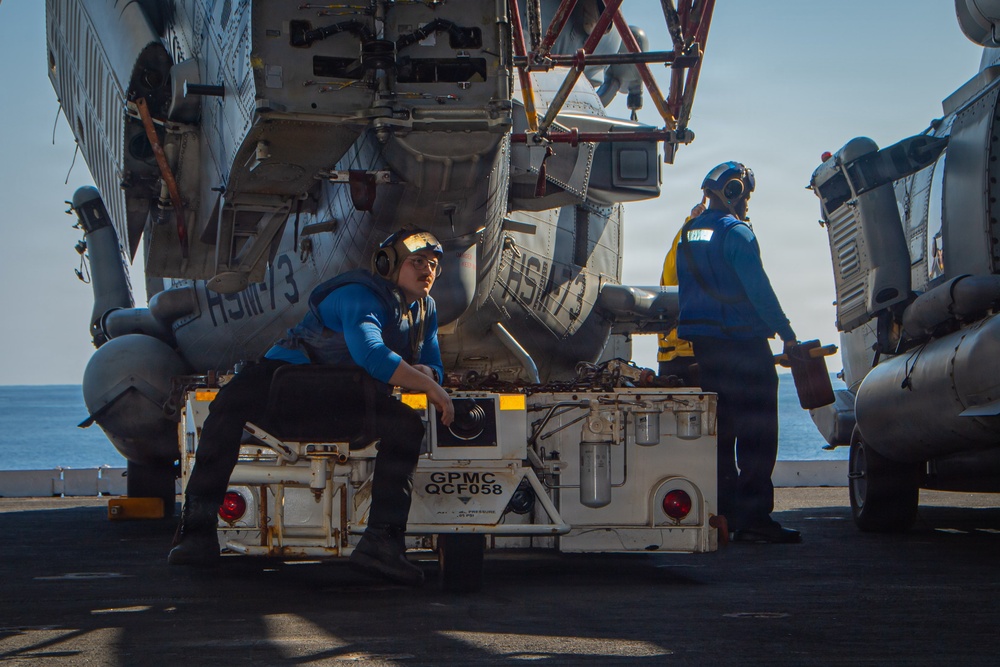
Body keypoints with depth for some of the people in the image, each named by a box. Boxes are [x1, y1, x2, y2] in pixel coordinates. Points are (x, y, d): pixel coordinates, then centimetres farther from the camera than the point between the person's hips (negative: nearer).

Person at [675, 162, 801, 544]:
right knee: (756, 430, -7)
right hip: (743, 341, -9)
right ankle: (752, 517, -11)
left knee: (720, 428, 13)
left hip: (702, 341, 9)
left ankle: (722, 513, 15)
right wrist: (786, 333, -12)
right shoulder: (736, 233, -12)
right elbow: (758, 289, -17)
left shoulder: (688, 234, 14)